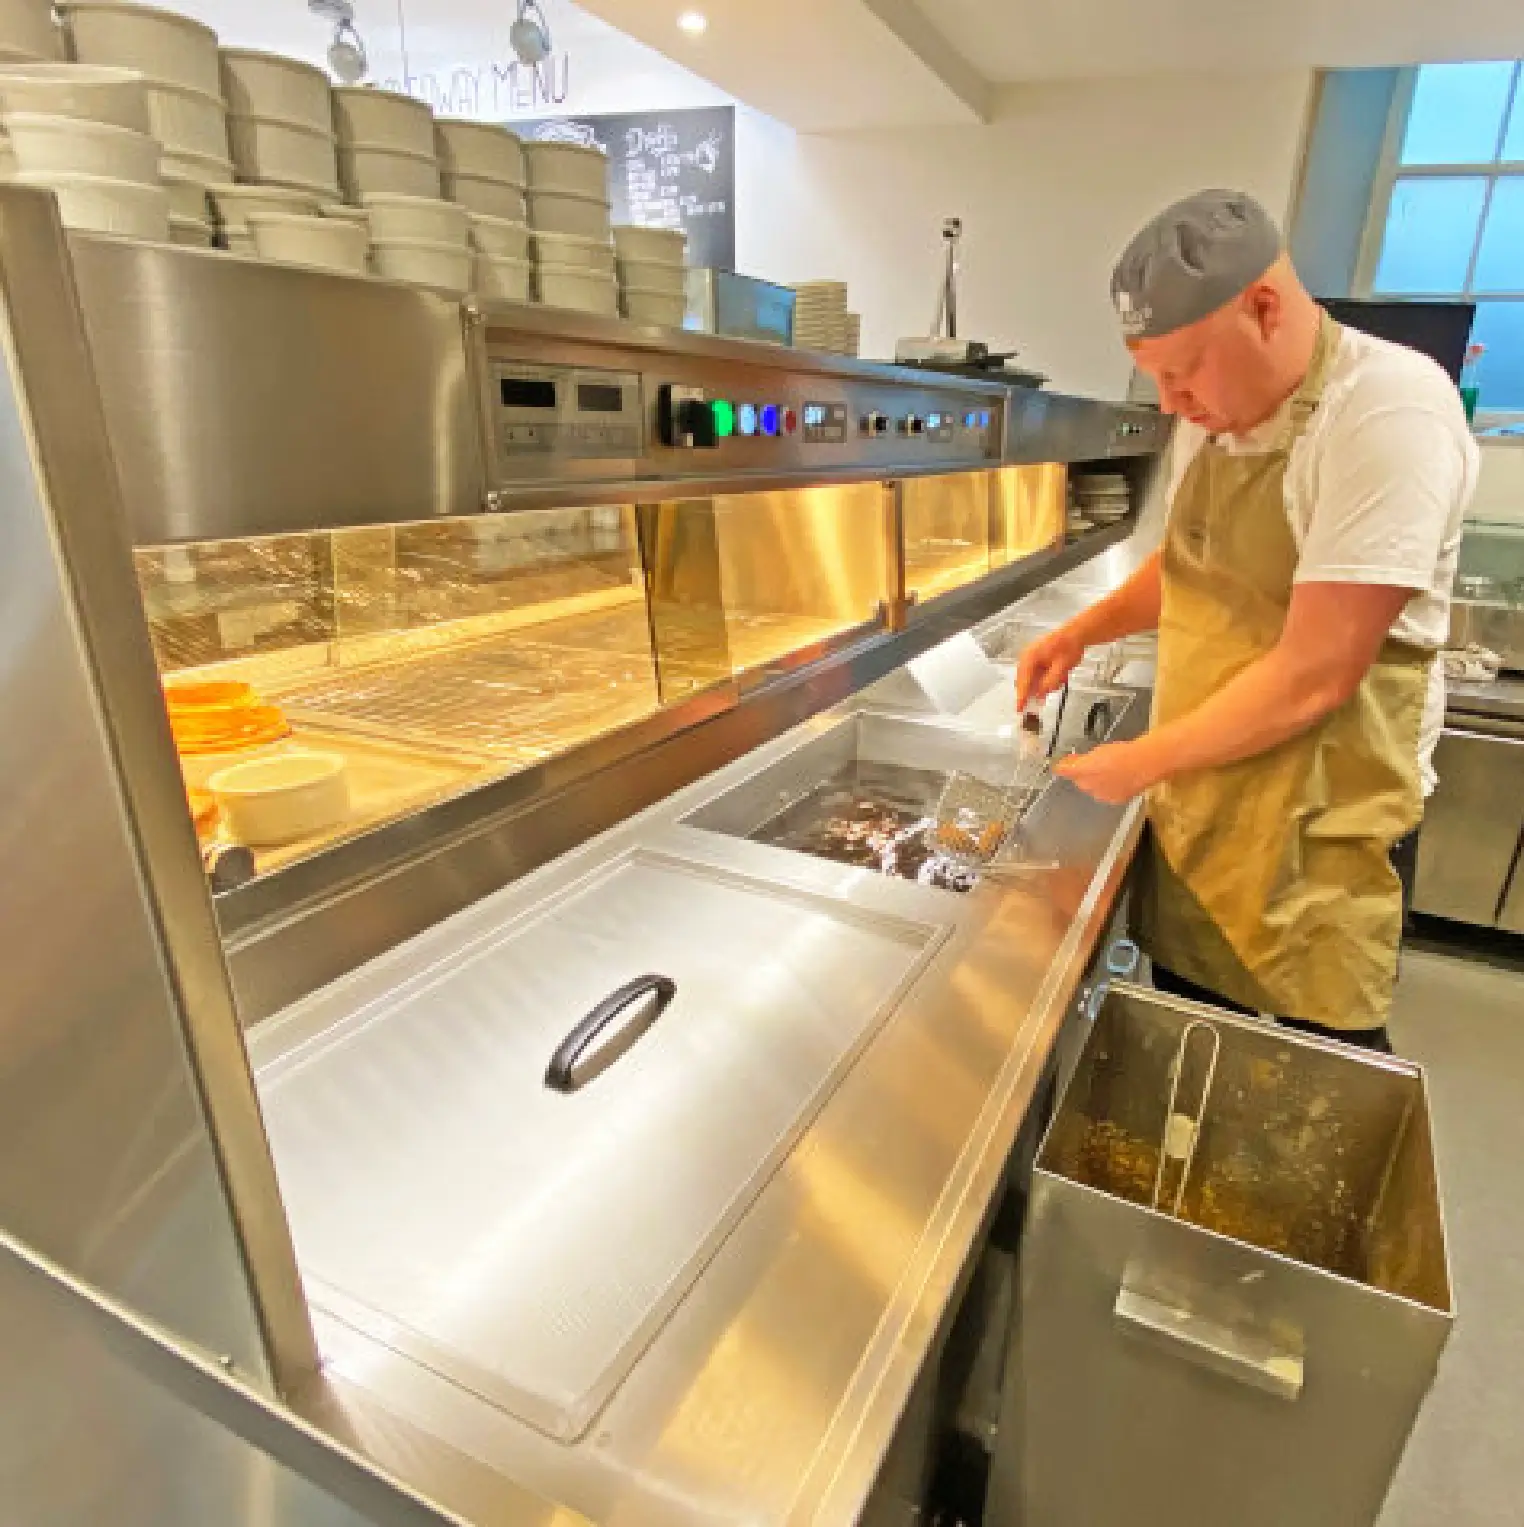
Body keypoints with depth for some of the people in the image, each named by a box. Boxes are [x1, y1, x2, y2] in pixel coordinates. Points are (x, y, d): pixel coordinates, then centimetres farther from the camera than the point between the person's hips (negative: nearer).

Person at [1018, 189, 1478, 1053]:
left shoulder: (1389, 409, -21)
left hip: (1322, 823, -6)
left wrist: (1141, 763, -17)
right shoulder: (1212, 417, 3)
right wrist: (1084, 630, 4)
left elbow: (1312, 676, -25)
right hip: (1196, 796, 7)